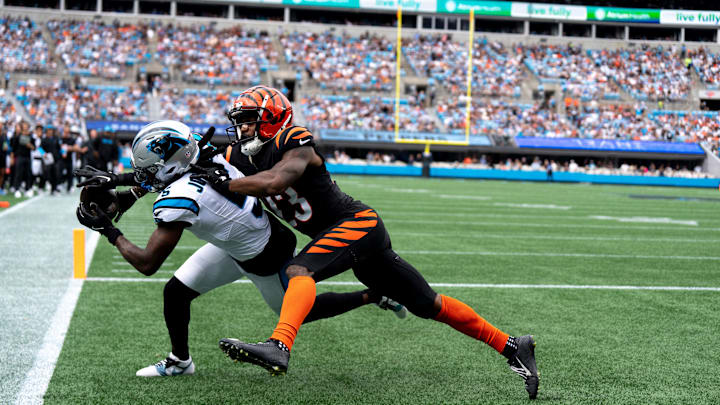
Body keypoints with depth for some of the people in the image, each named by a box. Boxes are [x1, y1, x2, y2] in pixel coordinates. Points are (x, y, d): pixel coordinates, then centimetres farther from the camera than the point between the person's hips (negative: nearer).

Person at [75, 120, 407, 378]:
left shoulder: (177, 201, -36)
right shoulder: (202, 153, -16)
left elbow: (147, 264, -27)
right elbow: (167, 172, 9)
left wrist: (108, 230, -17)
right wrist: (116, 180, 3)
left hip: (264, 260, -8)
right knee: (176, 291, 8)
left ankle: (375, 294, 27)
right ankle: (180, 361, 28)